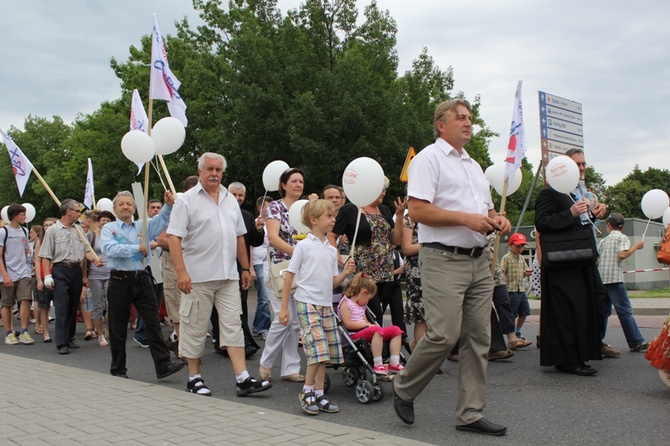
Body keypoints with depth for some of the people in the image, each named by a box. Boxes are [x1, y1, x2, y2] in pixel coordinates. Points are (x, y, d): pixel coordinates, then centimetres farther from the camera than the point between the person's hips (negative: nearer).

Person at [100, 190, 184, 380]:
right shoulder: (109, 228, 4)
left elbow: (162, 220, -3)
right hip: (120, 280, -2)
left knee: (153, 323, -4)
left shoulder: (143, 225, 12)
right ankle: (118, 369, 19)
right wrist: (137, 248, -16)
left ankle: (163, 365, -6)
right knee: (117, 328, 7)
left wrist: (168, 205, -23)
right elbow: (110, 249, -15)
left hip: (142, 279, 2)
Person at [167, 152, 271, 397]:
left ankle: (243, 378, 1)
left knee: (233, 325, 2)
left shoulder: (230, 200, 14)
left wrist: (245, 268, 14)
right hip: (198, 276, -5)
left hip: (228, 276, 5)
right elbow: (174, 238, -11)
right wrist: (181, 272, -19)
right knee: (195, 328, 4)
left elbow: (239, 237, 19)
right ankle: (194, 378, 17)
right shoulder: (187, 200, -4)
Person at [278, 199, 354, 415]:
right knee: (318, 349, -14)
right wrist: (284, 307, -7)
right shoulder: (304, 246, -5)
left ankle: (319, 395, 16)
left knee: (327, 352, 6)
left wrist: (345, 273, -5)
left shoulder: (331, 250, 13)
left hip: (326, 304, 6)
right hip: (307, 303, -6)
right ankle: (307, 392, 1)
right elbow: (289, 276, -5)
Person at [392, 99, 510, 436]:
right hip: (443, 260, -8)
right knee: (444, 335, -13)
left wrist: (497, 220, 6)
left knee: (478, 338, 6)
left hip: (478, 261, 8)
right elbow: (417, 210, -15)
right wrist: (465, 219, -18)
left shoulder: (474, 166, 23)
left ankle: (470, 414, 14)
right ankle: (403, 389, 12)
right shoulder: (429, 159, -3)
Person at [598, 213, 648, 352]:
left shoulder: (603, 240, 17)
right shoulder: (622, 238, 1)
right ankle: (636, 342, -8)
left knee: (604, 311, 11)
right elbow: (622, 254, -15)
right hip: (614, 278, -6)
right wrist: (636, 246, -4)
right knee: (625, 311, -7)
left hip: (601, 279, 6)